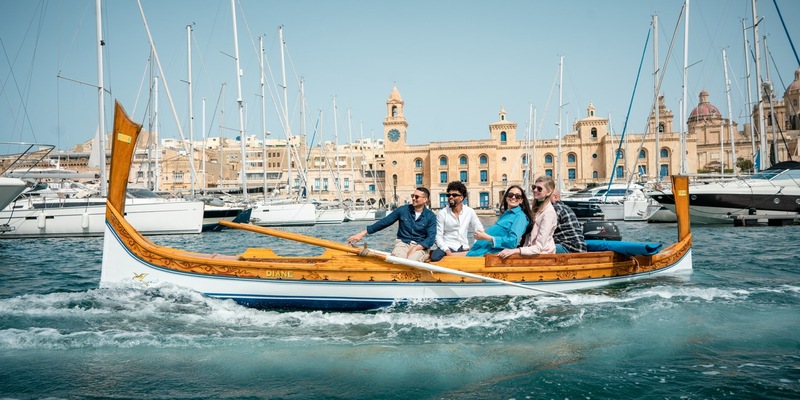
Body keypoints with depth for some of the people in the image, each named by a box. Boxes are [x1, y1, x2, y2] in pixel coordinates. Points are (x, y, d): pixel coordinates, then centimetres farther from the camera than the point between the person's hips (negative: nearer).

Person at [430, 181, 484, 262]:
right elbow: (438, 236, -7)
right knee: (435, 257, -37)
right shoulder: (442, 213, -2)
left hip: (463, 248, 3)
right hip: (447, 247, -3)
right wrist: (447, 251, -22)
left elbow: (480, 230, 9)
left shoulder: (469, 211, 5)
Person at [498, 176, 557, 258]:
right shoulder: (536, 207, 12)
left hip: (542, 254, -7)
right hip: (530, 251, 7)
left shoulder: (548, 212, -14)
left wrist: (515, 251, -29)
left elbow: (539, 248, -19)